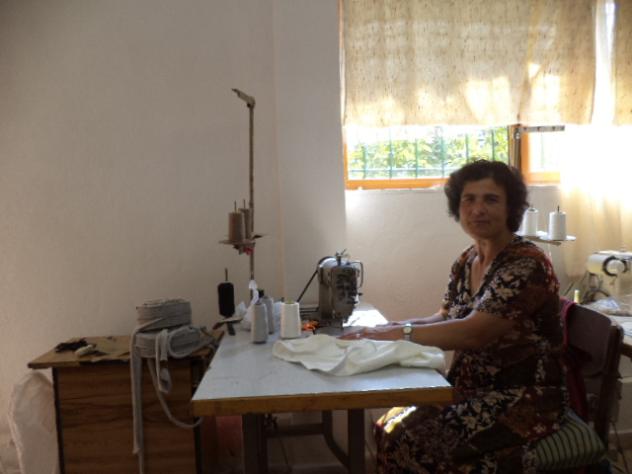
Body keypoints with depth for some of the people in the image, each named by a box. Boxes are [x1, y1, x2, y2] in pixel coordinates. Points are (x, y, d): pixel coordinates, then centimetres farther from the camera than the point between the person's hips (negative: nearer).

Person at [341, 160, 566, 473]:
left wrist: (403, 332, -22)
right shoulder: (466, 261, 5)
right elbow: (446, 320, 10)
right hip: (473, 388, 7)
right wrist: (393, 326, -7)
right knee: (393, 428, -8)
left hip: (524, 399, -7)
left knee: (428, 443, -20)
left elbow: (473, 333, -28)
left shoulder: (527, 265, -19)